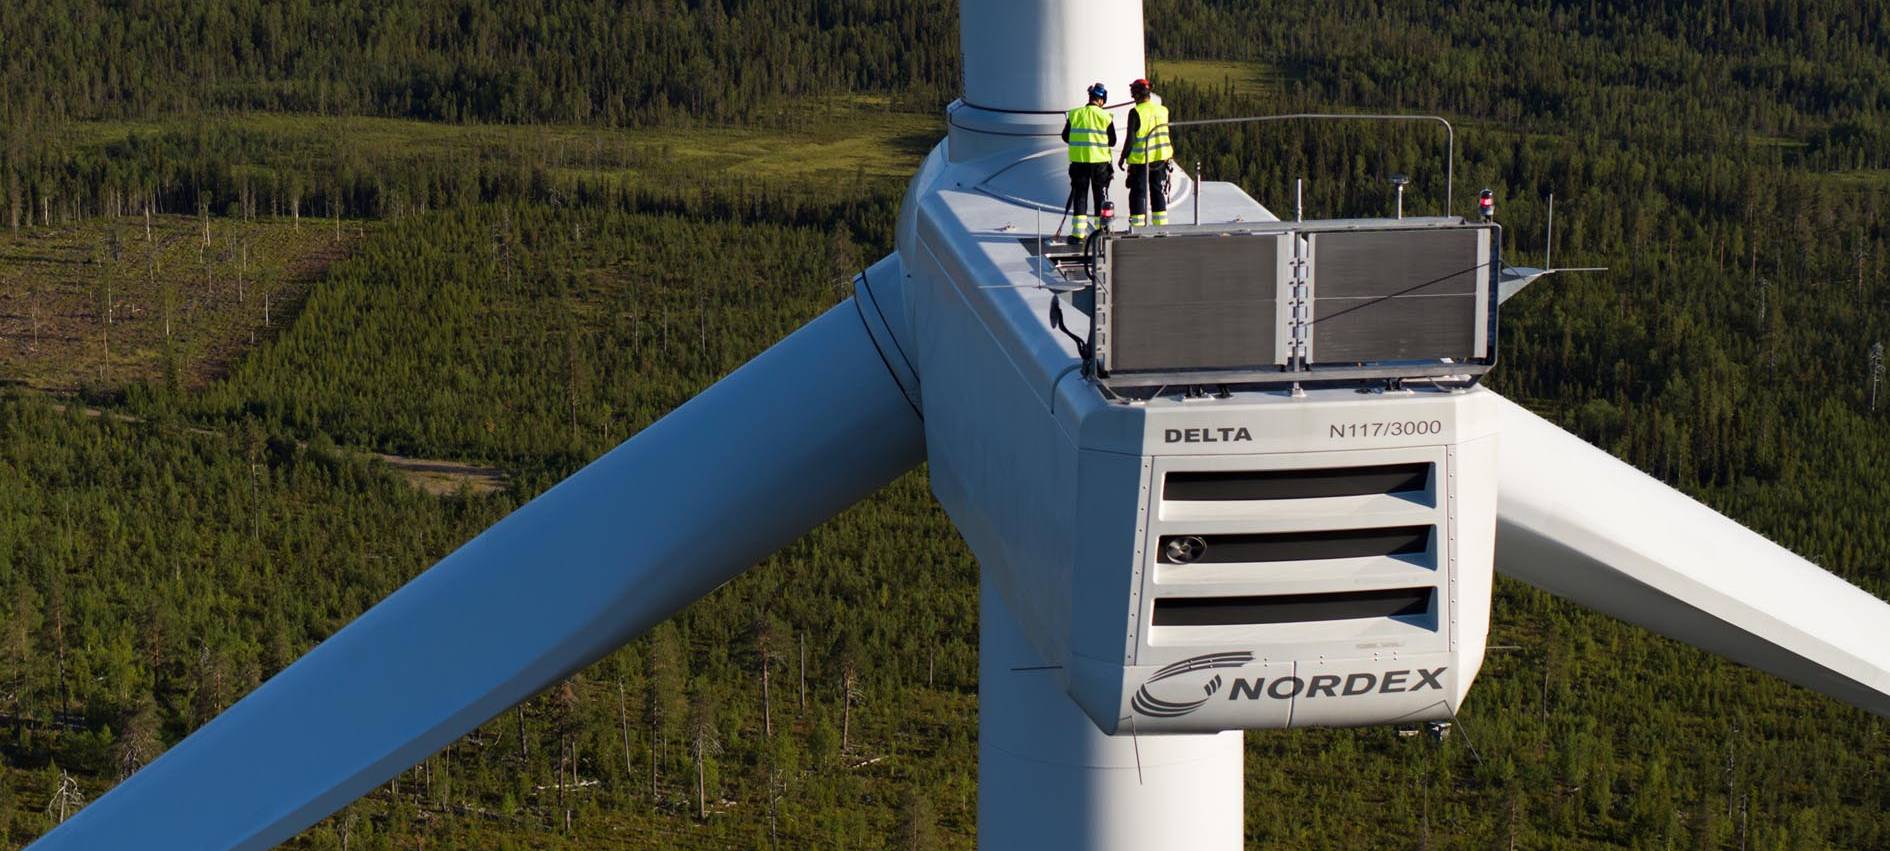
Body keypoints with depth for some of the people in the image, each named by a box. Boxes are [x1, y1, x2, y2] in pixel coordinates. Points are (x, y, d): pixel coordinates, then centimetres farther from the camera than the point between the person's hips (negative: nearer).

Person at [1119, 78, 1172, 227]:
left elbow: (1131, 139, -15)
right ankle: (1161, 226, 15)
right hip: (1161, 159, 5)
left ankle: (1137, 227, 1)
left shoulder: (1136, 112, -15)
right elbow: (1165, 134, 10)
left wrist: (1123, 157, -3)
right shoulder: (1163, 110, 1)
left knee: (1138, 194, 2)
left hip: (1140, 160, -5)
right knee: (1158, 193, 14)